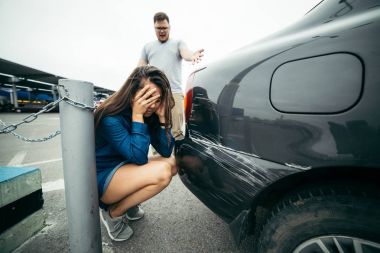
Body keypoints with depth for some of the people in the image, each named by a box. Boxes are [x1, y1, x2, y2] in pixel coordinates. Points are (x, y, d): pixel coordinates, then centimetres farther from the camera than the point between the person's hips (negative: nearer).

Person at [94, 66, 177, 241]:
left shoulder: (149, 114, -6)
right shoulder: (111, 118, -25)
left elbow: (166, 151, -10)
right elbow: (138, 158, -30)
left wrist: (162, 117, -20)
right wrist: (137, 116, -30)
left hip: (125, 169, 7)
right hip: (100, 180, -7)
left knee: (174, 163, -6)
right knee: (161, 172, -28)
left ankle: (129, 203, 6)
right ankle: (113, 213, -4)